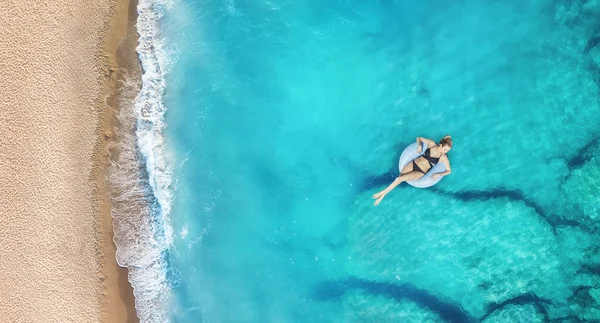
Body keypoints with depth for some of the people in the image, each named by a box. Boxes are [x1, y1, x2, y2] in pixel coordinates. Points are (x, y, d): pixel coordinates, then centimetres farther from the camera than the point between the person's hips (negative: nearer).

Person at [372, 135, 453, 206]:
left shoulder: (444, 157, -9)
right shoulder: (432, 144, -2)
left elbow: (449, 171, -3)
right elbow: (419, 138, 10)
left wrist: (438, 175, -20)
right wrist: (419, 145, -10)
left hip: (420, 172, -3)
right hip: (413, 163, 3)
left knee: (399, 179, -17)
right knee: (399, 178, -14)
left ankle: (382, 193, -2)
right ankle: (382, 195, -3)